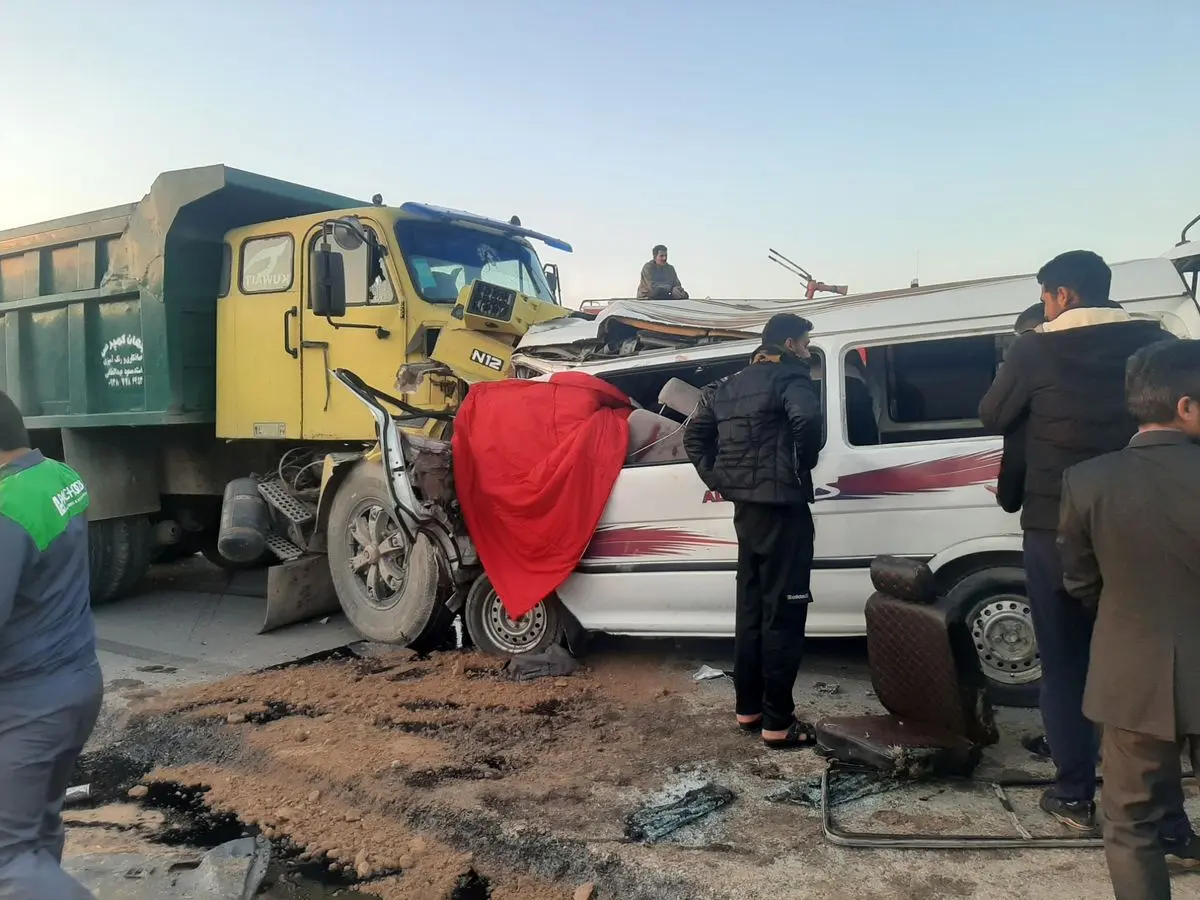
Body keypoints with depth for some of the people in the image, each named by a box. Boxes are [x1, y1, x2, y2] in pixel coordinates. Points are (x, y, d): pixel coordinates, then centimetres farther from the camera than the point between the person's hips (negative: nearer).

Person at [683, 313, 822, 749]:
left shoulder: (728, 386, 15)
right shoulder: (790, 378, -9)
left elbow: (694, 436, 20)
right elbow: (807, 418, -31)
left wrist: (719, 480, 14)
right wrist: (803, 463, -14)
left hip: (746, 508, 8)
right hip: (781, 510, -8)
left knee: (751, 610, 16)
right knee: (782, 614, -3)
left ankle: (748, 708, 24)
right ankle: (778, 723, 2)